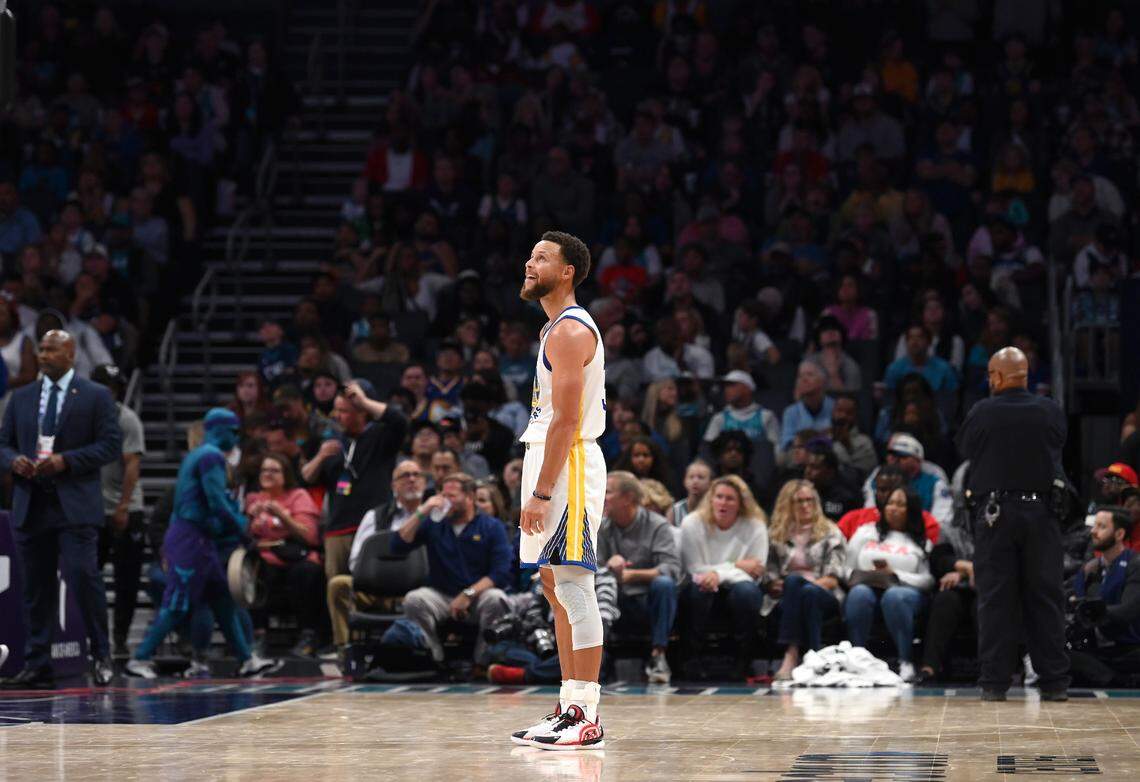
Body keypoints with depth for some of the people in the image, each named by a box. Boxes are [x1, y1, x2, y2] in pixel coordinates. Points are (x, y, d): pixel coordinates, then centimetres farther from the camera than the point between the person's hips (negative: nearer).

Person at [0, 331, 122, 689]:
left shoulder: (96, 396, 3)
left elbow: (111, 445, -3)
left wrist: (66, 461, -14)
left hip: (75, 506, -4)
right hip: (31, 506, 4)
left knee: (83, 576, -14)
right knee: (36, 588, 5)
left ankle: (102, 656, 2)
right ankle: (37, 667, 8)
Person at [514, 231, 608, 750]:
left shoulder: (570, 331, -13)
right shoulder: (558, 328, 20)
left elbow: (566, 420, -20)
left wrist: (542, 492, -23)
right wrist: (539, 488, 21)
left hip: (568, 466, -11)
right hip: (550, 463, 11)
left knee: (573, 587, -12)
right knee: (555, 586, 12)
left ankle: (586, 718, -13)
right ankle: (570, 707, 17)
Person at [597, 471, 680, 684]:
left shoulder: (657, 525, -5)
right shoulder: (602, 527, 6)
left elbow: (672, 569, -17)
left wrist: (632, 575, -23)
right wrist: (610, 564, -23)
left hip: (649, 602, -2)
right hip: (617, 606, 2)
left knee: (664, 584, -34)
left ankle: (658, 656, -30)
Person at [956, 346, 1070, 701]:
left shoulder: (981, 413, -7)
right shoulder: (1051, 411, -2)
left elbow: (963, 448, 5)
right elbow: (1059, 446, 10)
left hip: (994, 514, -1)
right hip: (1041, 510, 1)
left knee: (995, 598, 3)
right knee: (1045, 597, 6)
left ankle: (994, 681, 2)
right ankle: (1054, 681, 7)